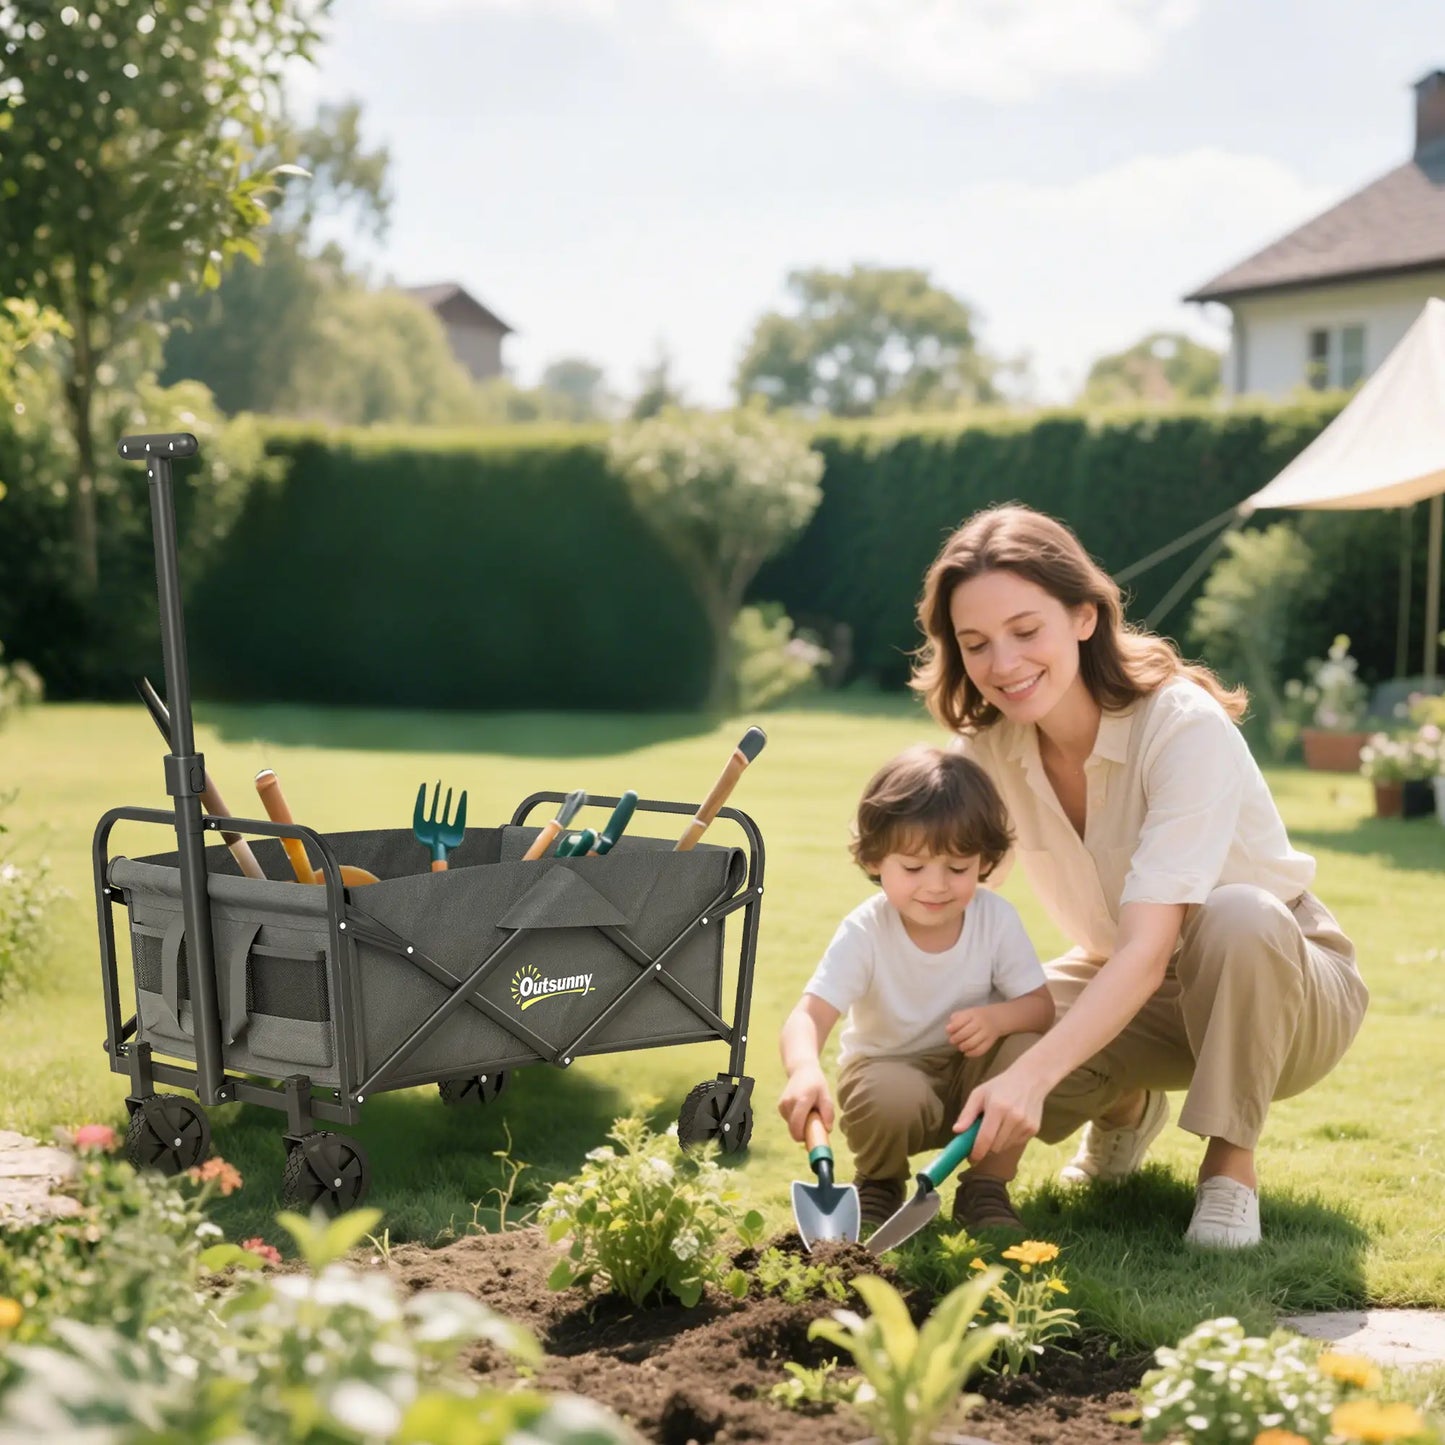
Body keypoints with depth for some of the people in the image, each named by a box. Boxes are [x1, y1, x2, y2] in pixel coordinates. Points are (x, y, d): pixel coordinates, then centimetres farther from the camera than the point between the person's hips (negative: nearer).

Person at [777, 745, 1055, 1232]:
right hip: (889, 1069, -2)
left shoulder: (997, 920, -14)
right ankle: (878, 1185, 2)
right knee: (894, 1100, -37)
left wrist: (999, 1017, -34)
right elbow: (809, 1015, -32)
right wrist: (805, 1072, -56)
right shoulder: (864, 932, -22)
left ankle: (985, 1188, -6)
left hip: (972, 1073, 2)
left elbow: (1041, 1006, -9)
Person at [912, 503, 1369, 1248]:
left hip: (1274, 976, -5)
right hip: (1123, 987, 5)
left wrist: (1034, 1073, -53)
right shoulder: (986, 747, -12)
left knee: (1235, 914, -40)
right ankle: (1126, 1105, 10)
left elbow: (1149, 951, -39)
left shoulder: (1185, 727, -30)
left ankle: (1230, 1161, -17)